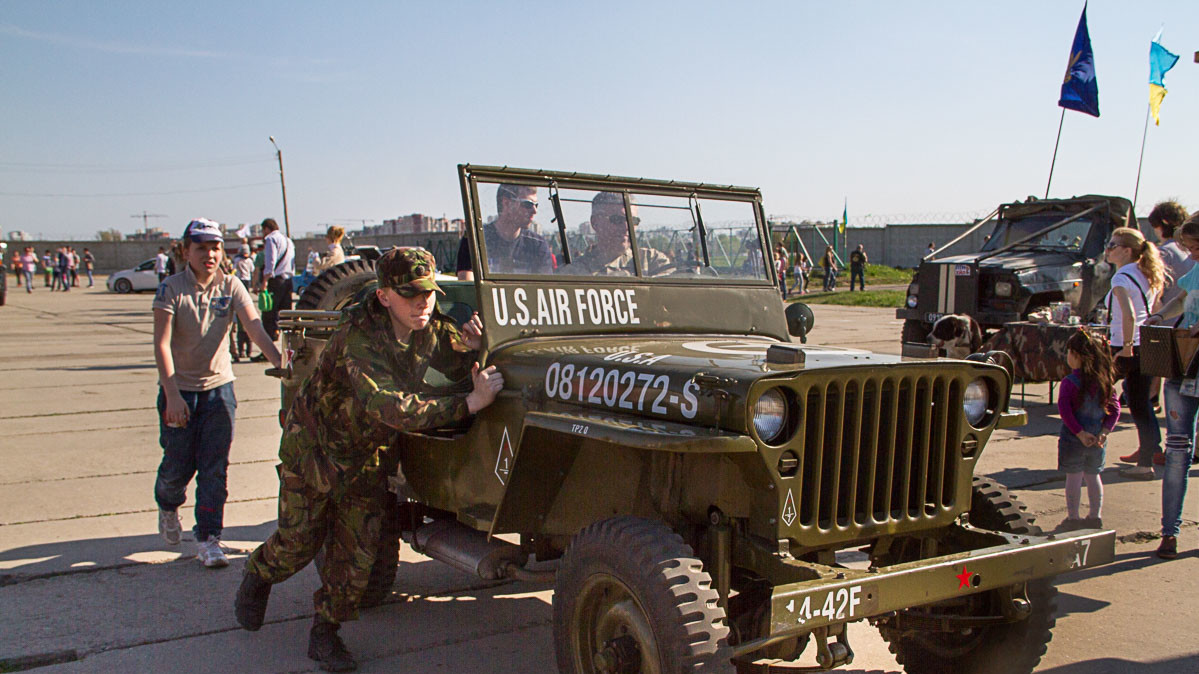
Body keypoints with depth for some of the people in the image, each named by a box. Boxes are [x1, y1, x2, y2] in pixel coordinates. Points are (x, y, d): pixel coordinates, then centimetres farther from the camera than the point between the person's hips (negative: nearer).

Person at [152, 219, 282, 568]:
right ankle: (167, 505, 40)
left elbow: (255, 326, -17)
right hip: (179, 388, -1)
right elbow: (161, 345, -18)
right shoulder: (171, 289, -11)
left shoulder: (230, 286, -4)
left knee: (214, 467, -1)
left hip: (219, 386, 2)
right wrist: (172, 395, -29)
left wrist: (279, 361, -34)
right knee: (178, 466, 6)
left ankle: (208, 538, 9)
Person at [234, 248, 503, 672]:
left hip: (370, 454, 5)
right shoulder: (359, 336, -35)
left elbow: (461, 369, 1)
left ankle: (325, 633, 21)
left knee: (357, 552, 3)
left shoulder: (431, 330, -13)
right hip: (314, 445, -5)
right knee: (299, 542, 11)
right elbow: (390, 407, -46)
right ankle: (258, 577, 44)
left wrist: (471, 347, -24)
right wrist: (470, 403, -47)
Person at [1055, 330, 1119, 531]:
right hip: (1097, 439, 5)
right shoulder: (1106, 381, 1)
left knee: (1073, 477, 4)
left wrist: (1080, 433, -16)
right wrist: (1104, 432, -3)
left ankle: (1073, 518, 9)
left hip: (1073, 437, -5)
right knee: (1093, 476, 17)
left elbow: (1064, 411, -20)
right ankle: (1095, 517, 23)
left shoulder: (1069, 382, -14)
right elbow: (1115, 409, 0)